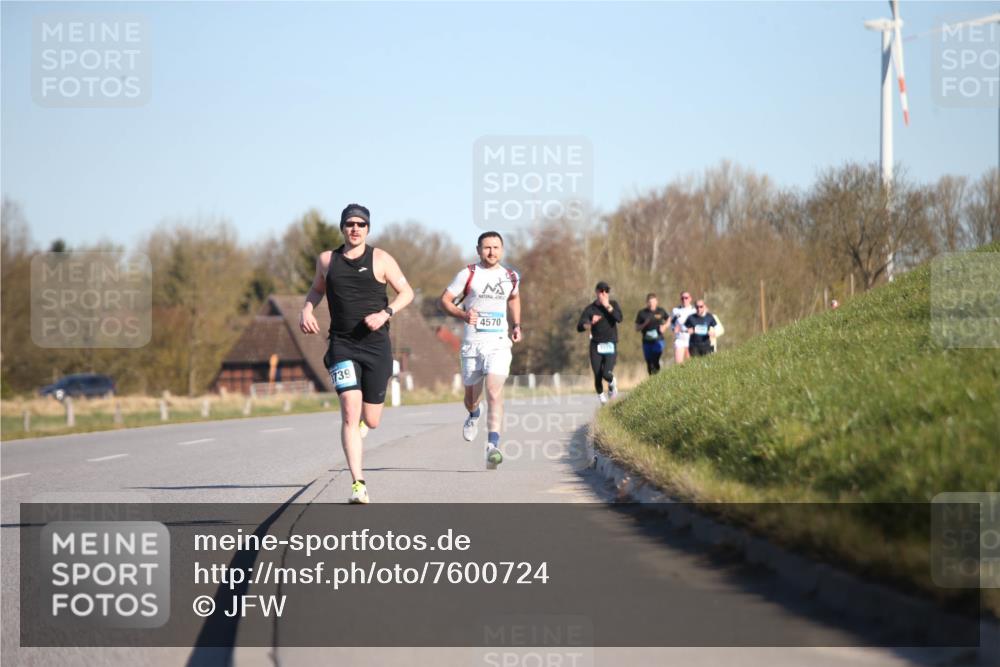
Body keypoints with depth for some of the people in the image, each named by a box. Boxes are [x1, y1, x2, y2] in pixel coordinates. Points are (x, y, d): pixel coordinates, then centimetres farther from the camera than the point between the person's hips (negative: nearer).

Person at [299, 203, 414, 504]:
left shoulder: (380, 259, 0)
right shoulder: (327, 260, 7)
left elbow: (407, 292, 2)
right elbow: (317, 289, 25)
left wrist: (385, 313, -16)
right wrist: (306, 310, 4)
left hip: (376, 345, 0)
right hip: (342, 346, 0)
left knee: (371, 421, 5)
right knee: (350, 414, -16)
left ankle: (362, 414, 46)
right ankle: (358, 484, -17)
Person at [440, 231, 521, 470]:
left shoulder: (511, 277, 9)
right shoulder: (468, 274, -1)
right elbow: (445, 300, 1)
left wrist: (516, 325, 16)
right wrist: (463, 315, -17)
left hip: (499, 343, 0)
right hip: (472, 343, 0)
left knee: (495, 391, -18)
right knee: (471, 394, 12)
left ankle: (493, 446, -24)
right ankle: (474, 415, 49)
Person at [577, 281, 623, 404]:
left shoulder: (613, 305, 3)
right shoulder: (590, 309, -1)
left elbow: (619, 318, -16)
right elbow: (579, 327, -11)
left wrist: (607, 306, -20)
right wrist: (590, 323, -31)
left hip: (610, 346, 0)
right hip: (596, 346, 1)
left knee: (607, 374, -17)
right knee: (597, 376, -2)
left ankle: (612, 383, 19)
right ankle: (600, 395, 27)